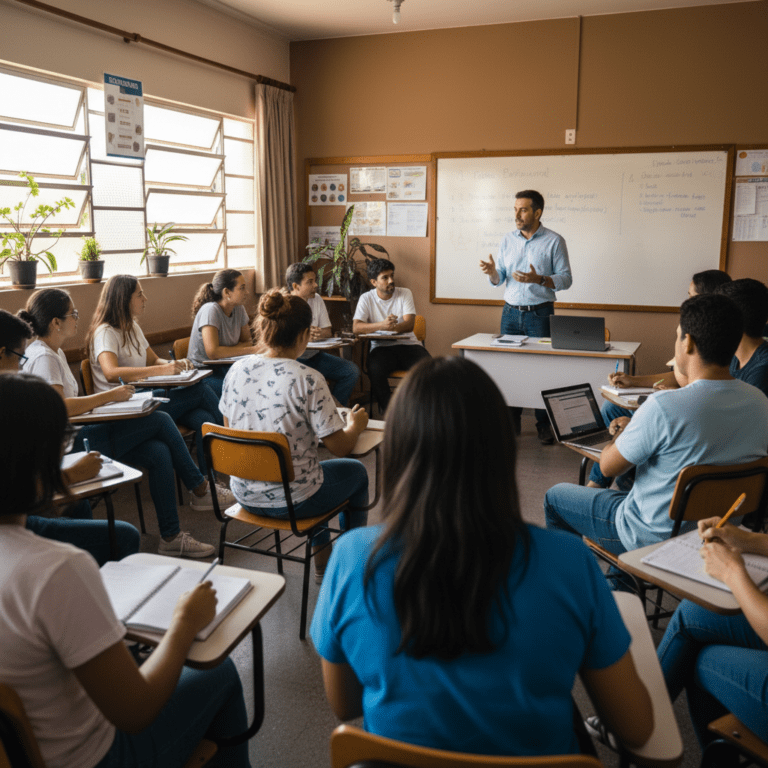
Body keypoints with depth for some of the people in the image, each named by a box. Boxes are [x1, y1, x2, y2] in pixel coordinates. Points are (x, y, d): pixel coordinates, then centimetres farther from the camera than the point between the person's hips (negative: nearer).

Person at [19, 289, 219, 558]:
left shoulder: (55, 353, 18)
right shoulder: (42, 358, -13)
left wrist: (102, 399, 3)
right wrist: (109, 396, -16)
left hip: (78, 435, 10)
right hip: (69, 444, -10)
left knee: (158, 452, -9)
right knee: (160, 420, -14)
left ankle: (171, 537, -6)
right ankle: (200, 489, 3)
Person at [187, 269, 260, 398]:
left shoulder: (239, 309, 2)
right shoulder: (210, 310, -19)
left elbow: (247, 342, 11)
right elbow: (213, 352, -28)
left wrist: (226, 351, -12)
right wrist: (252, 350, -23)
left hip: (226, 368, 7)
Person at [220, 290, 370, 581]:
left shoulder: (236, 370, -6)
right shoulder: (308, 380, -23)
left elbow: (230, 427, 8)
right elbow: (339, 447, -17)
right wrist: (355, 425, 6)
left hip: (245, 495, 6)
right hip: (291, 500, -6)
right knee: (356, 471, 23)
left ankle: (323, 562, 45)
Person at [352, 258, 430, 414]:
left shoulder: (405, 294, 6)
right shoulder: (367, 298, 4)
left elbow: (409, 324, -7)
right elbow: (356, 327, -9)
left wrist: (392, 327, -29)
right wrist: (382, 325, -25)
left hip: (408, 344, 1)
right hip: (382, 347, -1)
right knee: (375, 369, -34)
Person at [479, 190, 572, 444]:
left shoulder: (554, 241, -2)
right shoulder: (508, 240, 10)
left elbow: (566, 278, -5)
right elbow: (499, 279, 10)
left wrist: (538, 279, -21)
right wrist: (492, 272, -13)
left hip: (540, 313, -4)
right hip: (511, 312, 4)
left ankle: (544, 424, 8)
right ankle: (511, 421, 14)